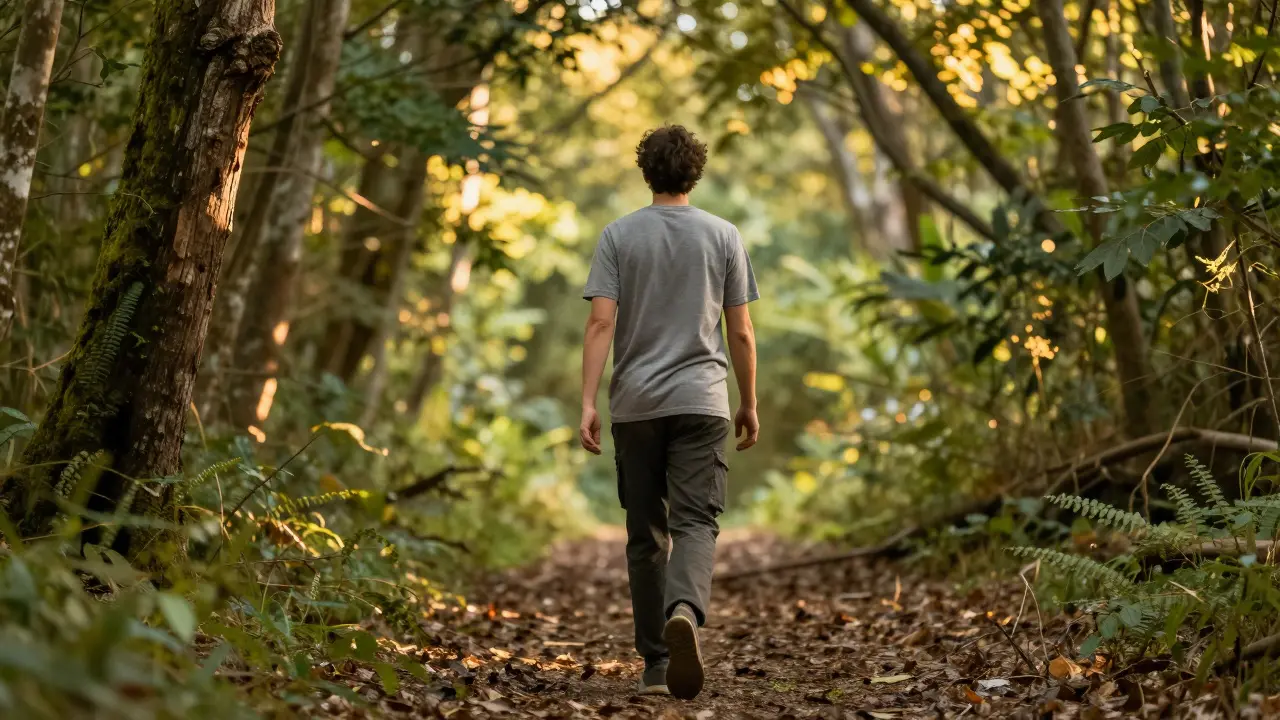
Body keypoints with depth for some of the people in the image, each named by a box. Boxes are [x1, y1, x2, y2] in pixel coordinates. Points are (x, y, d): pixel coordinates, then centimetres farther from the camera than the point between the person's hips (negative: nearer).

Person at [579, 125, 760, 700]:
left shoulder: (619, 235, 3)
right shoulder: (723, 236, 5)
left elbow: (601, 323, -6)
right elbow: (742, 334, 4)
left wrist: (587, 403, -7)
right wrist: (749, 404, 15)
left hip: (635, 404, 1)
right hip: (700, 402, -1)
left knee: (646, 534, 9)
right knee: (695, 522, -5)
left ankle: (656, 662, 13)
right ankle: (685, 609, -35)